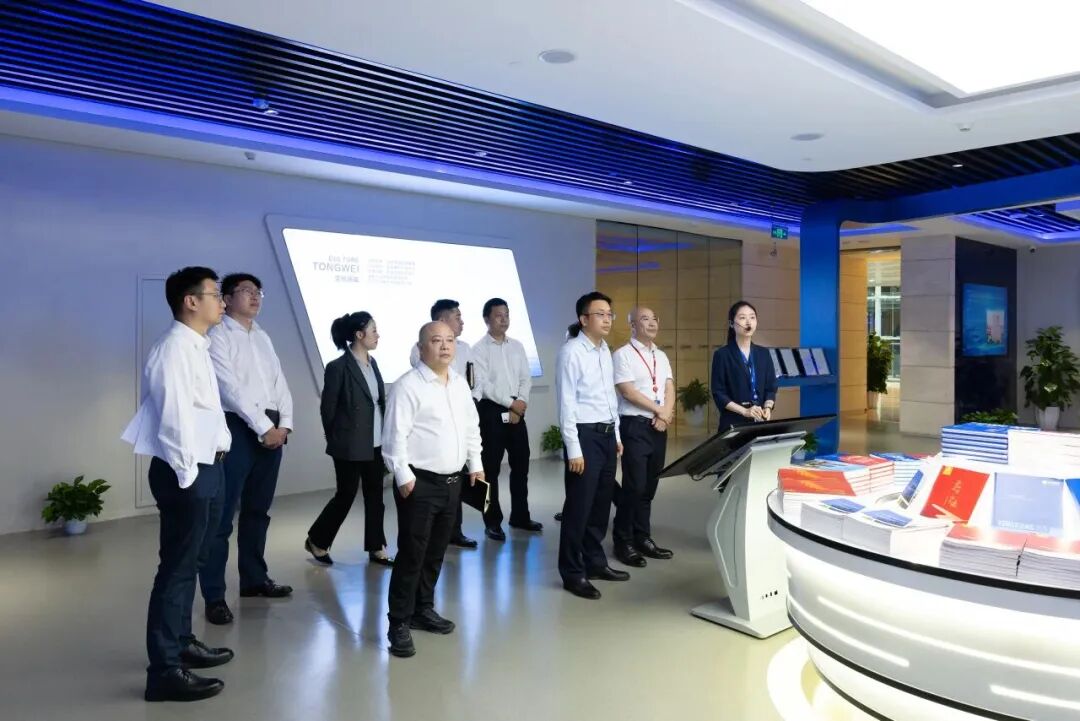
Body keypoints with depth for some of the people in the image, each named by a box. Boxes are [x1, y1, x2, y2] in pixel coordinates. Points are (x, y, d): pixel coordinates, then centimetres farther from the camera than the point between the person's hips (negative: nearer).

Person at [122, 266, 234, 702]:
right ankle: (165, 671, 6)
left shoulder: (198, 346, 13)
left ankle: (181, 643, 35)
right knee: (177, 568, -3)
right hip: (185, 472, -10)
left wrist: (208, 466, 11)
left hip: (207, 468, 10)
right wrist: (187, 473, -17)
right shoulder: (174, 347, -17)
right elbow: (174, 415, -22)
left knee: (191, 563, 20)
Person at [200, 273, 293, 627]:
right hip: (238, 428, -7)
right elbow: (231, 388, -13)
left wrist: (284, 424, 0)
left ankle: (254, 579, 27)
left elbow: (280, 382, 13)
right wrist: (263, 427, -14)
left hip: (272, 430, 7)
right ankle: (214, 596, 3)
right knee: (222, 514, -4)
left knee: (258, 510, 15)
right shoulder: (218, 335, -4)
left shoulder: (262, 337, 17)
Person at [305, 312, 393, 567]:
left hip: (375, 443, 7)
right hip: (351, 445, -7)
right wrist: (336, 441, -1)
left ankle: (376, 548, 20)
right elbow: (327, 409, -8)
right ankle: (317, 541, 24)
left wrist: (386, 438, 8)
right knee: (346, 496, 5)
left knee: (375, 496, 10)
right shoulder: (338, 367, -14)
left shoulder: (372, 363, 9)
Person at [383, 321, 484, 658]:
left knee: (436, 552, 17)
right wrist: (404, 476, -19)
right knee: (412, 554, -3)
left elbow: (472, 425, 19)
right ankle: (399, 623, 9)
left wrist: (475, 462, 15)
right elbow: (396, 435, -16)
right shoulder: (408, 386, -13)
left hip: (453, 480, 7)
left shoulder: (460, 382, 11)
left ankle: (423, 609, 32)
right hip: (420, 482, -7)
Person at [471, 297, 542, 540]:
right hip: (492, 411, -5)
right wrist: (510, 403, -13)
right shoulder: (479, 349, -6)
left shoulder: (517, 346, 11)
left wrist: (520, 403, -8)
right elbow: (483, 385, -13)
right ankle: (492, 522, 13)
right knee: (490, 468, 2)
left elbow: (526, 378, 8)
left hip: (517, 411, 5)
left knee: (521, 465, 11)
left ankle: (520, 516, 26)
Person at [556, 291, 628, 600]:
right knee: (579, 506, 0)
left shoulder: (605, 350, 11)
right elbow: (566, 402, -16)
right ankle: (573, 573, 12)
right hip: (584, 435, -8)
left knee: (601, 503, 16)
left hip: (607, 434, 8)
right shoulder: (571, 352, -14)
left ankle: (595, 562, 31)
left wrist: (616, 435, 16)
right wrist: (573, 449, -18)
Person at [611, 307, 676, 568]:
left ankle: (643, 538, 20)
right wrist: (659, 410, -9)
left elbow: (670, 389, 9)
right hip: (634, 426, -6)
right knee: (634, 486, -6)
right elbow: (628, 392, -14)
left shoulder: (661, 356, 15)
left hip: (658, 427, 7)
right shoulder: (623, 354, -6)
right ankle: (623, 542, 6)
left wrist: (665, 414, -9)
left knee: (649, 486, 10)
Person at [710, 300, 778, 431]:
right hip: (734, 422, -4)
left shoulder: (763, 353, 10)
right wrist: (744, 411, -16)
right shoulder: (722, 354, -3)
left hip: (760, 421, 4)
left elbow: (771, 387, 10)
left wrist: (767, 408, -9)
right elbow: (718, 393, -6)